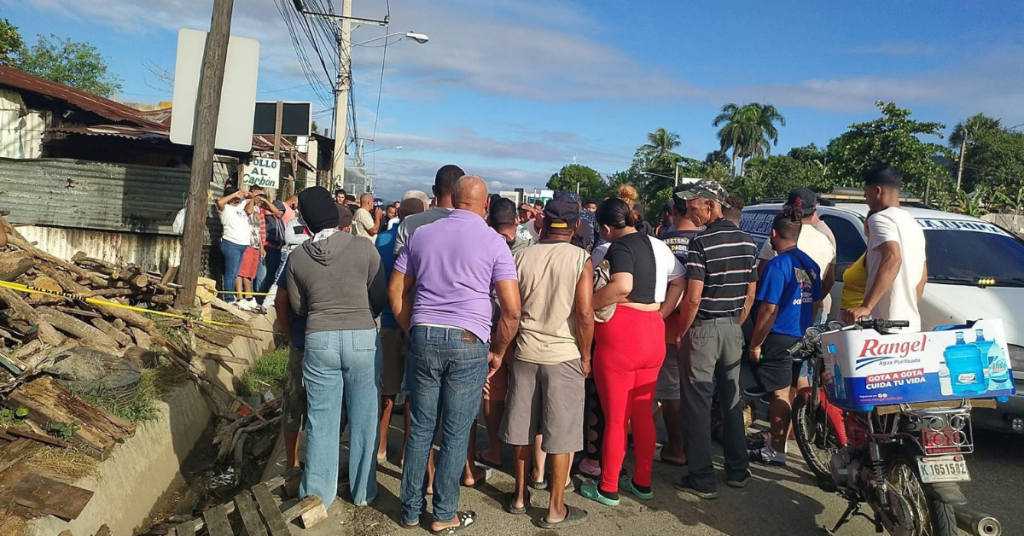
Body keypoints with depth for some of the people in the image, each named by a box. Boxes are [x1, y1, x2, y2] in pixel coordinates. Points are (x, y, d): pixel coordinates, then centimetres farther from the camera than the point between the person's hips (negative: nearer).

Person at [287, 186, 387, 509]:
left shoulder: (297, 258, -2)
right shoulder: (364, 249, -9)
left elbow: (298, 306, 8)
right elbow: (380, 299, -2)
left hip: (319, 340, 1)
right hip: (363, 339, -1)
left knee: (321, 420, 12)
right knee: (364, 418, 12)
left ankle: (318, 493, 24)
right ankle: (363, 491, 25)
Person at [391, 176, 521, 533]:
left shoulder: (421, 235, 9)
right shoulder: (493, 241, -2)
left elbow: (396, 291, 11)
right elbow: (511, 309, -7)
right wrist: (498, 351, 4)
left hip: (423, 336, 4)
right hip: (468, 342, -3)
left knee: (421, 427, 13)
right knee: (456, 434, 6)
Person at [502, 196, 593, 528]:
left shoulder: (522, 256, 0)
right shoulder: (581, 259, -10)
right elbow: (584, 314, -16)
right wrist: (585, 356, -3)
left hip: (525, 352, 4)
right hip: (564, 355, -4)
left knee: (522, 427, 16)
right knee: (561, 435, 6)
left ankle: (520, 496, 30)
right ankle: (556, 510, 15)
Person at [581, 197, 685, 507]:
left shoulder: (619, 248, -12)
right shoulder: (656, 245, 13)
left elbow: (622, 286, -30)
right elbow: (679, 281, 20)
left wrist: (587, 303, -20)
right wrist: (661, 314, 15)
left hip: (620, 335, -8)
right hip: (652, 334, 8)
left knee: (615, 418, 4)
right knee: (643, 414, 17)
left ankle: (607, 489, 16)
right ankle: (643, 483, 27)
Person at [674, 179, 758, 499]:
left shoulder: (701, 242, -16)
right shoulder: (746, 241, 7)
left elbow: (693, 298, -19)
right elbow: (750, 293, 11)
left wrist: (680, 333, -8)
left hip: (703, 329, -7)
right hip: (733, 329, 7)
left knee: (698, 403, 1)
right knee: (732, 399, 16)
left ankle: (702, 480, 6)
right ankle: (738, 471, 26)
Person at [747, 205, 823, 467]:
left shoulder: (778, 264, -17)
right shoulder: (810, 264, 7)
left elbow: (769, 309, -19)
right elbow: (816, 303, 14)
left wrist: (755, 343, -13)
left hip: (779, 338, -8)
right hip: (802, 338, 8)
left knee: (780, 393, 0)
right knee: (790, 391, 17)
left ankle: (776, 451, 8)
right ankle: (780, 440, 30)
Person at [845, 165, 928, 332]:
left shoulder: (881, 218, -10)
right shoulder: (913, 223, 20)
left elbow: (892, 260, -27)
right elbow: (923, 275, 24)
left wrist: (866, 306, -30)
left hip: (885, 324, -9)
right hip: (911, 324, 9)